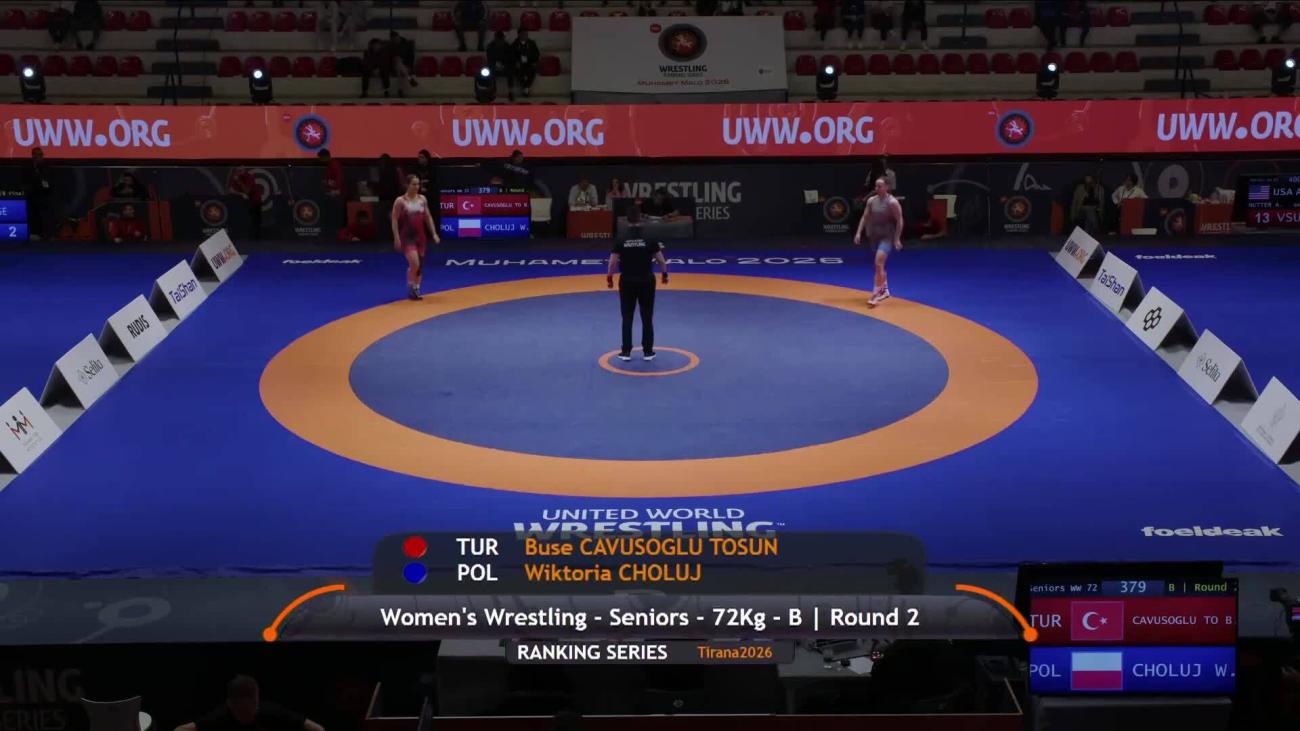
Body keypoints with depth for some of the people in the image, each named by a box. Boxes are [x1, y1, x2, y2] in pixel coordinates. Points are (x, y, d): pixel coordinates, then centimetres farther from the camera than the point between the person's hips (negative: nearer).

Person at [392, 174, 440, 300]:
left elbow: (428, 217, 12)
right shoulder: (400, 201, -9)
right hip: (407, 237, -6)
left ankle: (416, 289, 20)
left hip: (420, 236, 6)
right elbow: (394, 220, -8)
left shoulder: (422, 199, 6)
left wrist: (434, 233, 6)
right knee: (414, 263, -19)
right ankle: (410, 288, -1)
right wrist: (396, 238, -13)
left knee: (420, 264, 8)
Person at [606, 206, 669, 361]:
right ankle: (648, 352, 13)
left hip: (627, 282, 0)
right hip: (646, 281, 0)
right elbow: (661, 260, -4)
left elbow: (612, 263, -7)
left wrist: (609, 278, 9)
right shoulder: (649, 239, -10)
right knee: (647, 318, 10)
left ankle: (626, 352, 11)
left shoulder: (621, 241, -9)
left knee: (627, 318, 10)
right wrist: (664, 274, 14)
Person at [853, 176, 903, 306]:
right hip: (875, 236, 7)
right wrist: (859, 233, -2)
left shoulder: (892, 202, -13)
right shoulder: (871, 200, 4)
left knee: (878, 263, -19)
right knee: (880, 265, 17)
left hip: (887, 237, -7)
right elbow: (865, 217, 8)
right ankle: (884, 290, 34)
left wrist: (897, 239, -14)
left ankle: (876, 294, -17)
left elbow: (899, 221, -11)